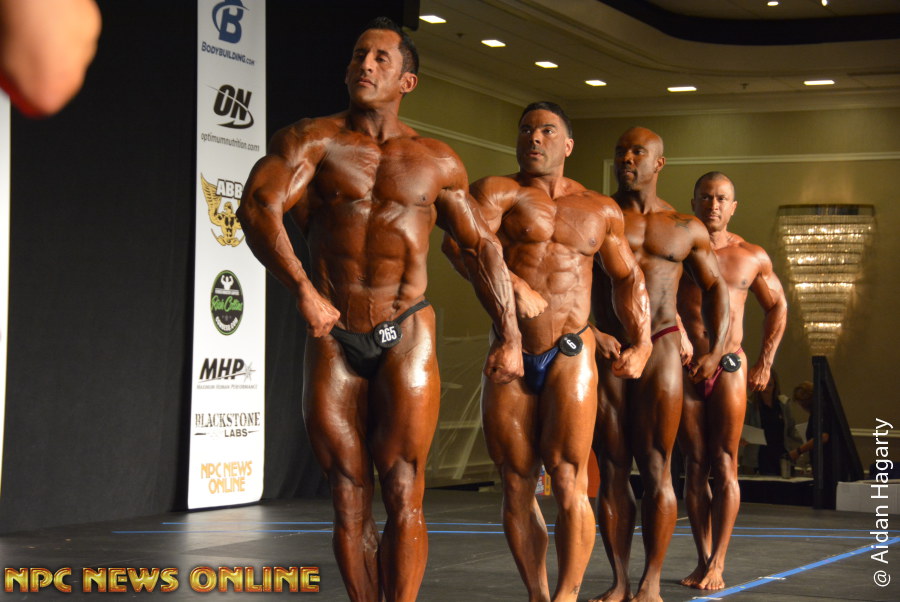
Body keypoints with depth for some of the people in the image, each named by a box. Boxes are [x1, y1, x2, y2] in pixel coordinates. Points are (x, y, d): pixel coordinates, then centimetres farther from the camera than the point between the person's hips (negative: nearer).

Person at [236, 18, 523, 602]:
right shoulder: (314, 139, 1)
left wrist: (510, 337, 11)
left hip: (406, 336, 0)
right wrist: (303, 289, -20)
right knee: (349, 502, 5)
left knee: (402, 498, -7)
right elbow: (258, 206, -16)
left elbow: (483, 247, 15)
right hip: (334, 337, 1)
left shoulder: (437, 161, 8)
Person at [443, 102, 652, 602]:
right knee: (516, 486, 5)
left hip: (569, 356, 0)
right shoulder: (498, 192, 2)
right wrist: (514, 285, -28)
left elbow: (627, 278, 23)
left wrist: (641, 343, 11)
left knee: (567, 481, -11)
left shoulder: (600, 210, 13)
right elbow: (458, 242, -16)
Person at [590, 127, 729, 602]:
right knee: (612, 470, 2)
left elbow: (715, 286, 18)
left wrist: (716, 350, 5)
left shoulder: (686, 229, 11)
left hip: (660, 349, 0)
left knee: (656, 469, -3)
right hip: (606, 350, 0)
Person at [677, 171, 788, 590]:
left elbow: (777, 306, 19)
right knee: (695, 467, 4)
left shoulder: (752, 257, 5)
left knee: (724, 468, -5)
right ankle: (703, 560, 11)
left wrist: (765, 363, 13)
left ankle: (717, 564, -5)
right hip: (684, 370, 0)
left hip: (729, 369, 0)